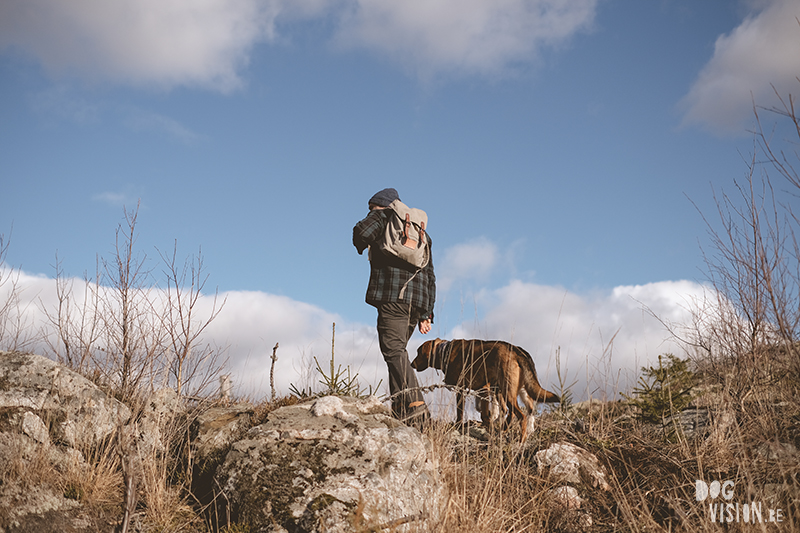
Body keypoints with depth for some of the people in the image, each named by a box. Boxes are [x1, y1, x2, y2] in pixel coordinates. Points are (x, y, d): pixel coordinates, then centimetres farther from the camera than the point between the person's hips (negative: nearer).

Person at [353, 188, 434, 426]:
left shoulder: (382, 217, 9)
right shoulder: (421, 232, 29)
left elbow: (362, 232, -14)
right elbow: (430, 275, 25)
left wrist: (361, 246, 9)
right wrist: (426, 313, 23)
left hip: (393, 296, -7)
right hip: (417, 300, 7)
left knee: (393, 350, -16)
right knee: (397, 350, 11)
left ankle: (415, 404, -31)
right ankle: (399, 408, 3)